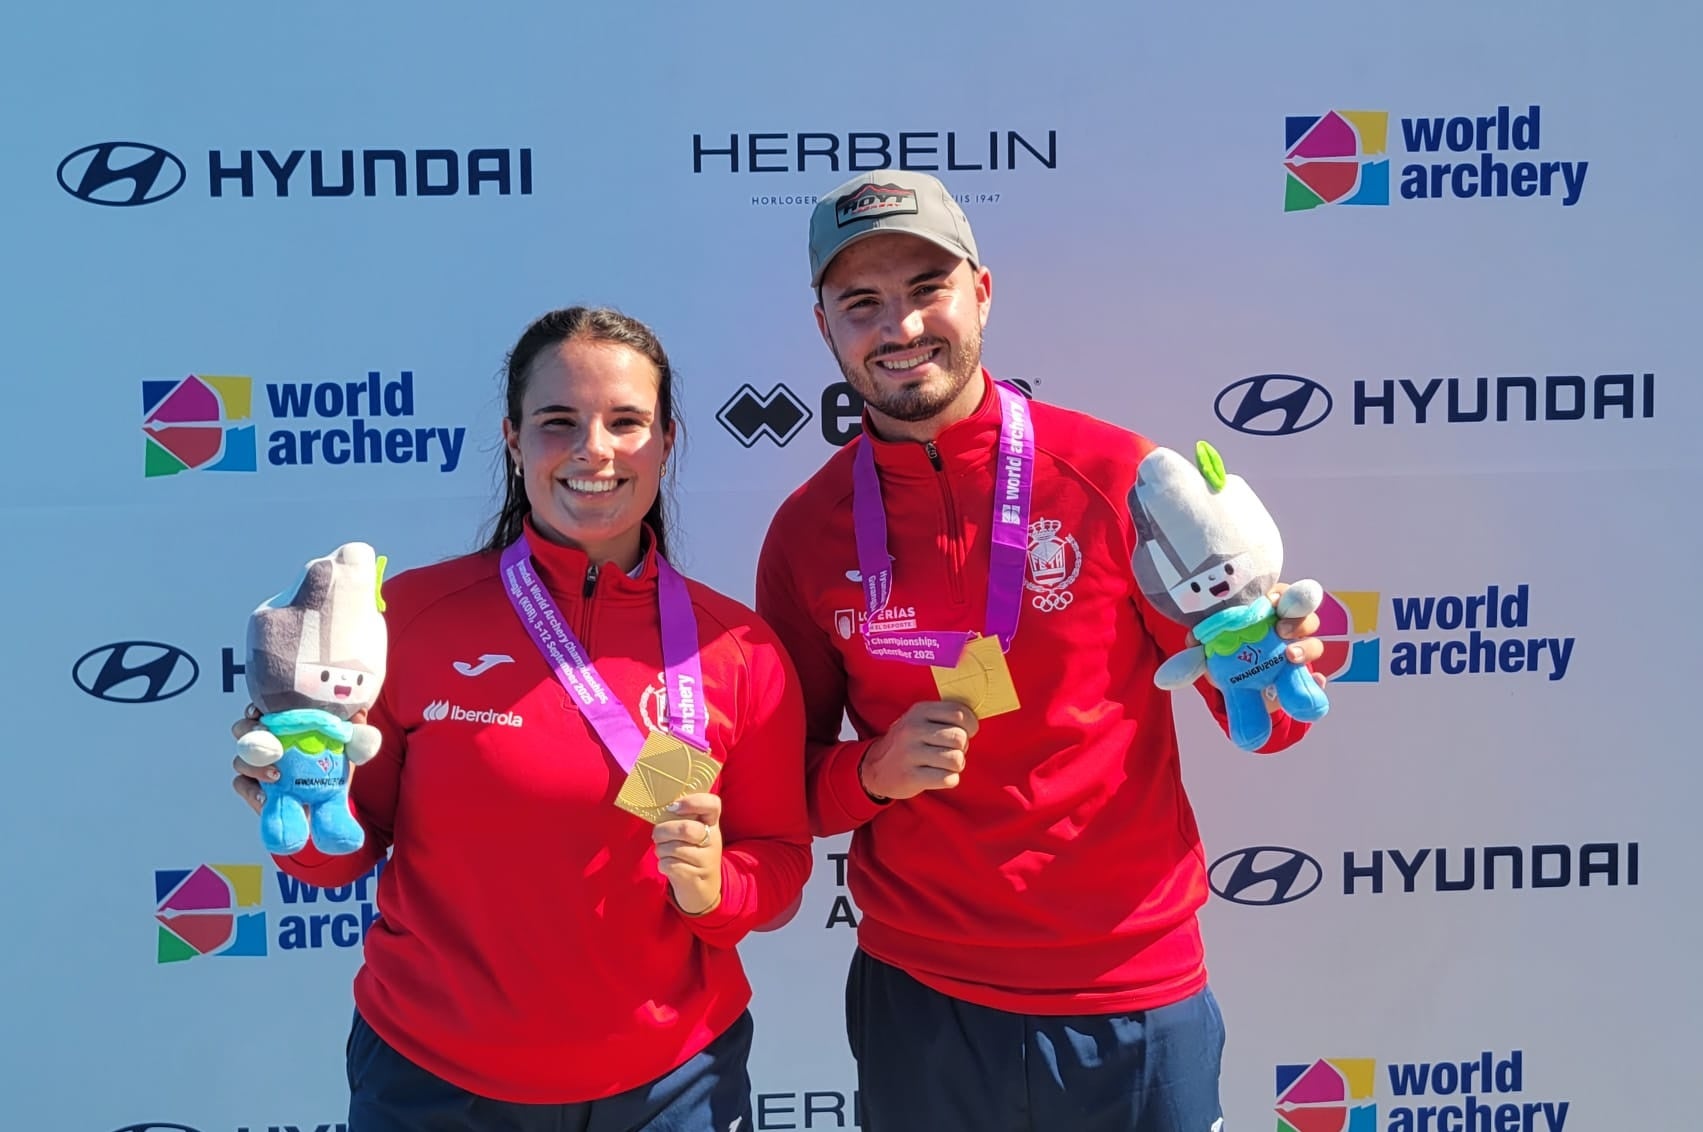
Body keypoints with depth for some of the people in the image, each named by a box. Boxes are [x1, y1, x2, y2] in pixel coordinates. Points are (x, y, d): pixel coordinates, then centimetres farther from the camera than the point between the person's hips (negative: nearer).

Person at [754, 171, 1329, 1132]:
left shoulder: (1116, 476, -11)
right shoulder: (808, 533, -4)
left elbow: (1250, 710, -2)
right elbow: (789, 780, 4)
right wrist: (873, 772, -16)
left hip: (1136, 996, -1)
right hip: (917, 1000, 2)